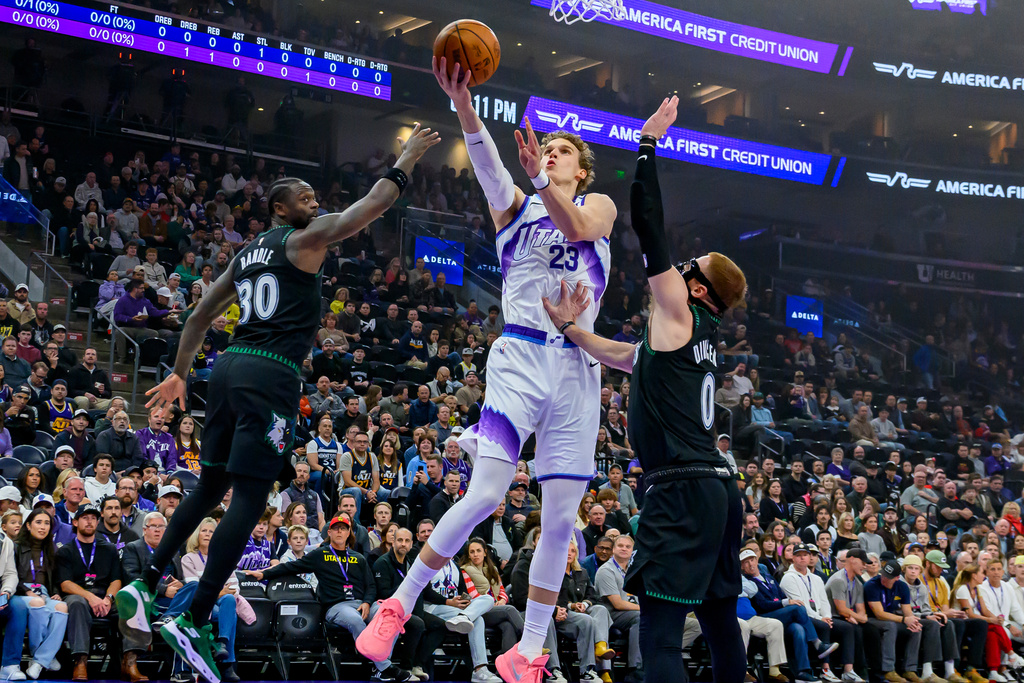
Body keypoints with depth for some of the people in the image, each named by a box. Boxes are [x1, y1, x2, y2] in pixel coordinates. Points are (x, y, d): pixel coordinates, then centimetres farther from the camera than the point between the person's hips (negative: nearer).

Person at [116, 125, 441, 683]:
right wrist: (406, 161, 5)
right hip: (271, 374, -8)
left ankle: (145, 585, 20)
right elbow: (371, 206, -7)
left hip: (229, 366, 8)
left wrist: (179, 374, 31)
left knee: (210, 488, 20)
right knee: (249, 501, -10)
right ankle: (193, 623, -15)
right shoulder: (303, 240, -1)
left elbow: (201, 315, 25)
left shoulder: (245, 254, 22)